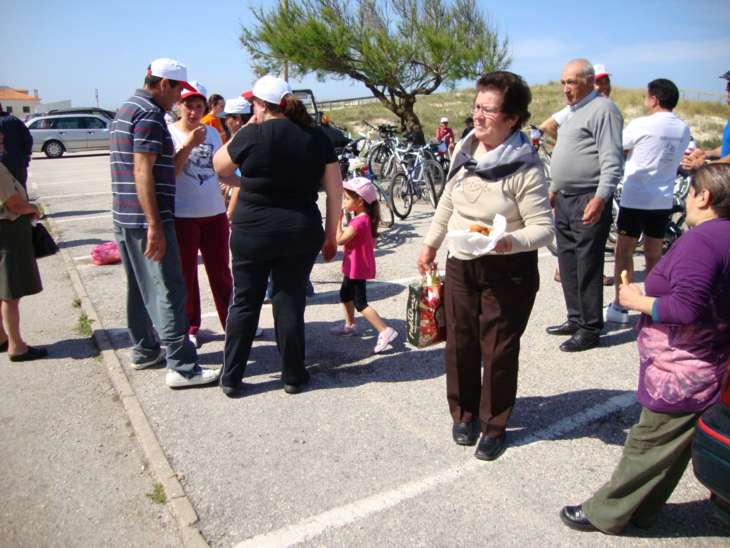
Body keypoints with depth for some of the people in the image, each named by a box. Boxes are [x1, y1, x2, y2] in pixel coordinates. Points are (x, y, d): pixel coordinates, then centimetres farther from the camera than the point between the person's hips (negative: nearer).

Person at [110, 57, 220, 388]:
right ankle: (182, 367, -5)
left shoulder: (125, 110, 18)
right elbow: (143, 172, -21)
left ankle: (144, 351, 28)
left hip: (124, 217, 10)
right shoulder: (150, 114, -14)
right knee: (168, 290, -8)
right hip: (146, 219, -10)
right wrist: (155, 226, -23)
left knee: (140, 287, 17)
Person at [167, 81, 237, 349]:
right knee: (186, 274, 7)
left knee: (220, 271, 11)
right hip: (182, 215, -3)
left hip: (215, 212, 4)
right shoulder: (169, 132, -5)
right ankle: (190, 328, 20)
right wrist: (189, 144, -22)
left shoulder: (212, 133, 9)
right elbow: (170, 172, -15)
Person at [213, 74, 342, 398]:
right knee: (290, 303, 11)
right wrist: (331, 235, 9)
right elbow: (335, 191, 2)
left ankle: (231, 378, 20)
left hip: (252, 234, -2)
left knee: (245, 303, 10)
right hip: (301, 235, 2)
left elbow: (219, 166, 8)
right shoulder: (317, 138, 2)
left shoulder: (252, 135, -8)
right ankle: (293, 376, 19)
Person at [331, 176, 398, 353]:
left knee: (360, 304, -8)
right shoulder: (364, 218, 5)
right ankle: (349, 325, 43)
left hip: (357, 268, -11)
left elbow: (339, 239, -26)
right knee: (345, 294, 26)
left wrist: (337, 218, -19)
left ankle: (385, 331, -11)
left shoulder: (359, 221, -26)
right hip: (353, 266, 11)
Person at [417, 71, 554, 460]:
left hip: (508, 271, -5)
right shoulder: (464, 150, 2)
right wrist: (431, 243, 18)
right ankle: (464, 413, 36)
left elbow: (543, 228, -18)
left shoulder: (525, 168, -18)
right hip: (461, 265, 6)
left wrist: (510, 242, -37)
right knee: (459, 345, 14)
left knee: (498, 351, 6)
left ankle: (495, 425, 27)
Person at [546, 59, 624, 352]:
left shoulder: (602, 109, -9)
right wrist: (554, 189, 26)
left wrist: (600, 199, -25)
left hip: (588, 202, -10)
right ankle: (576, 319, 25)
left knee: (587, 266, -6)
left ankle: (590, 329, 3)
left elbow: (612, 160, -17)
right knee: (567, 263, 13)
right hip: (565, 199, 10)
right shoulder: (574, 111, 20)